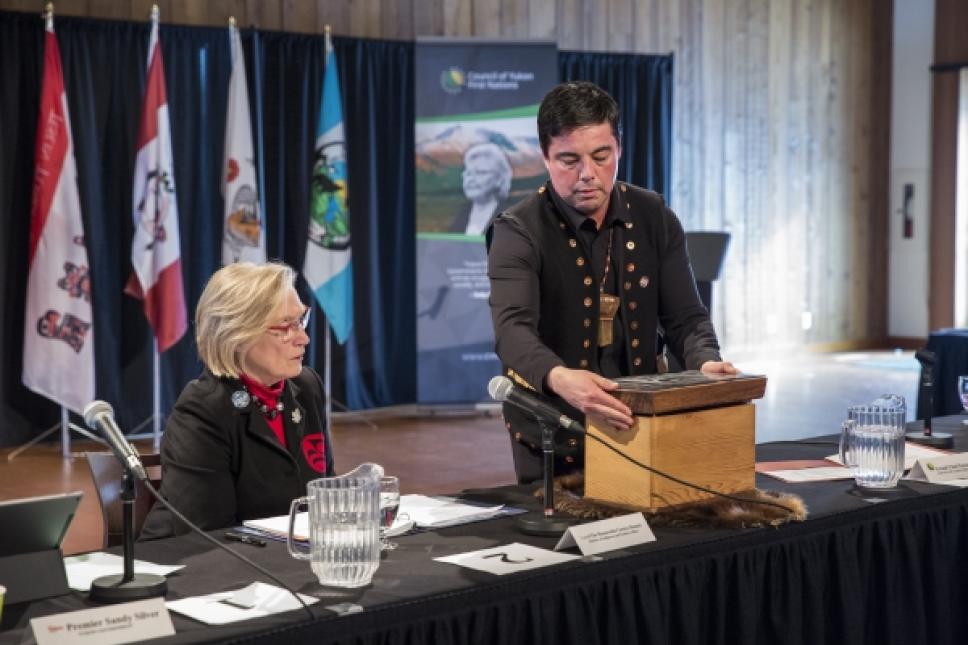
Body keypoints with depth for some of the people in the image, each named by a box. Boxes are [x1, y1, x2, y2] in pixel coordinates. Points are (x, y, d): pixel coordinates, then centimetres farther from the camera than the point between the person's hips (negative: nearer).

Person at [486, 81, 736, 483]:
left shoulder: (655, 218, 3)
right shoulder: (519, 232, -11)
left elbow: (684, 317, 4)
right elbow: (513, 329, -26)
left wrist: (705, 362, -18)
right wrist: (559, 378, -46)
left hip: (640, 428, 3)